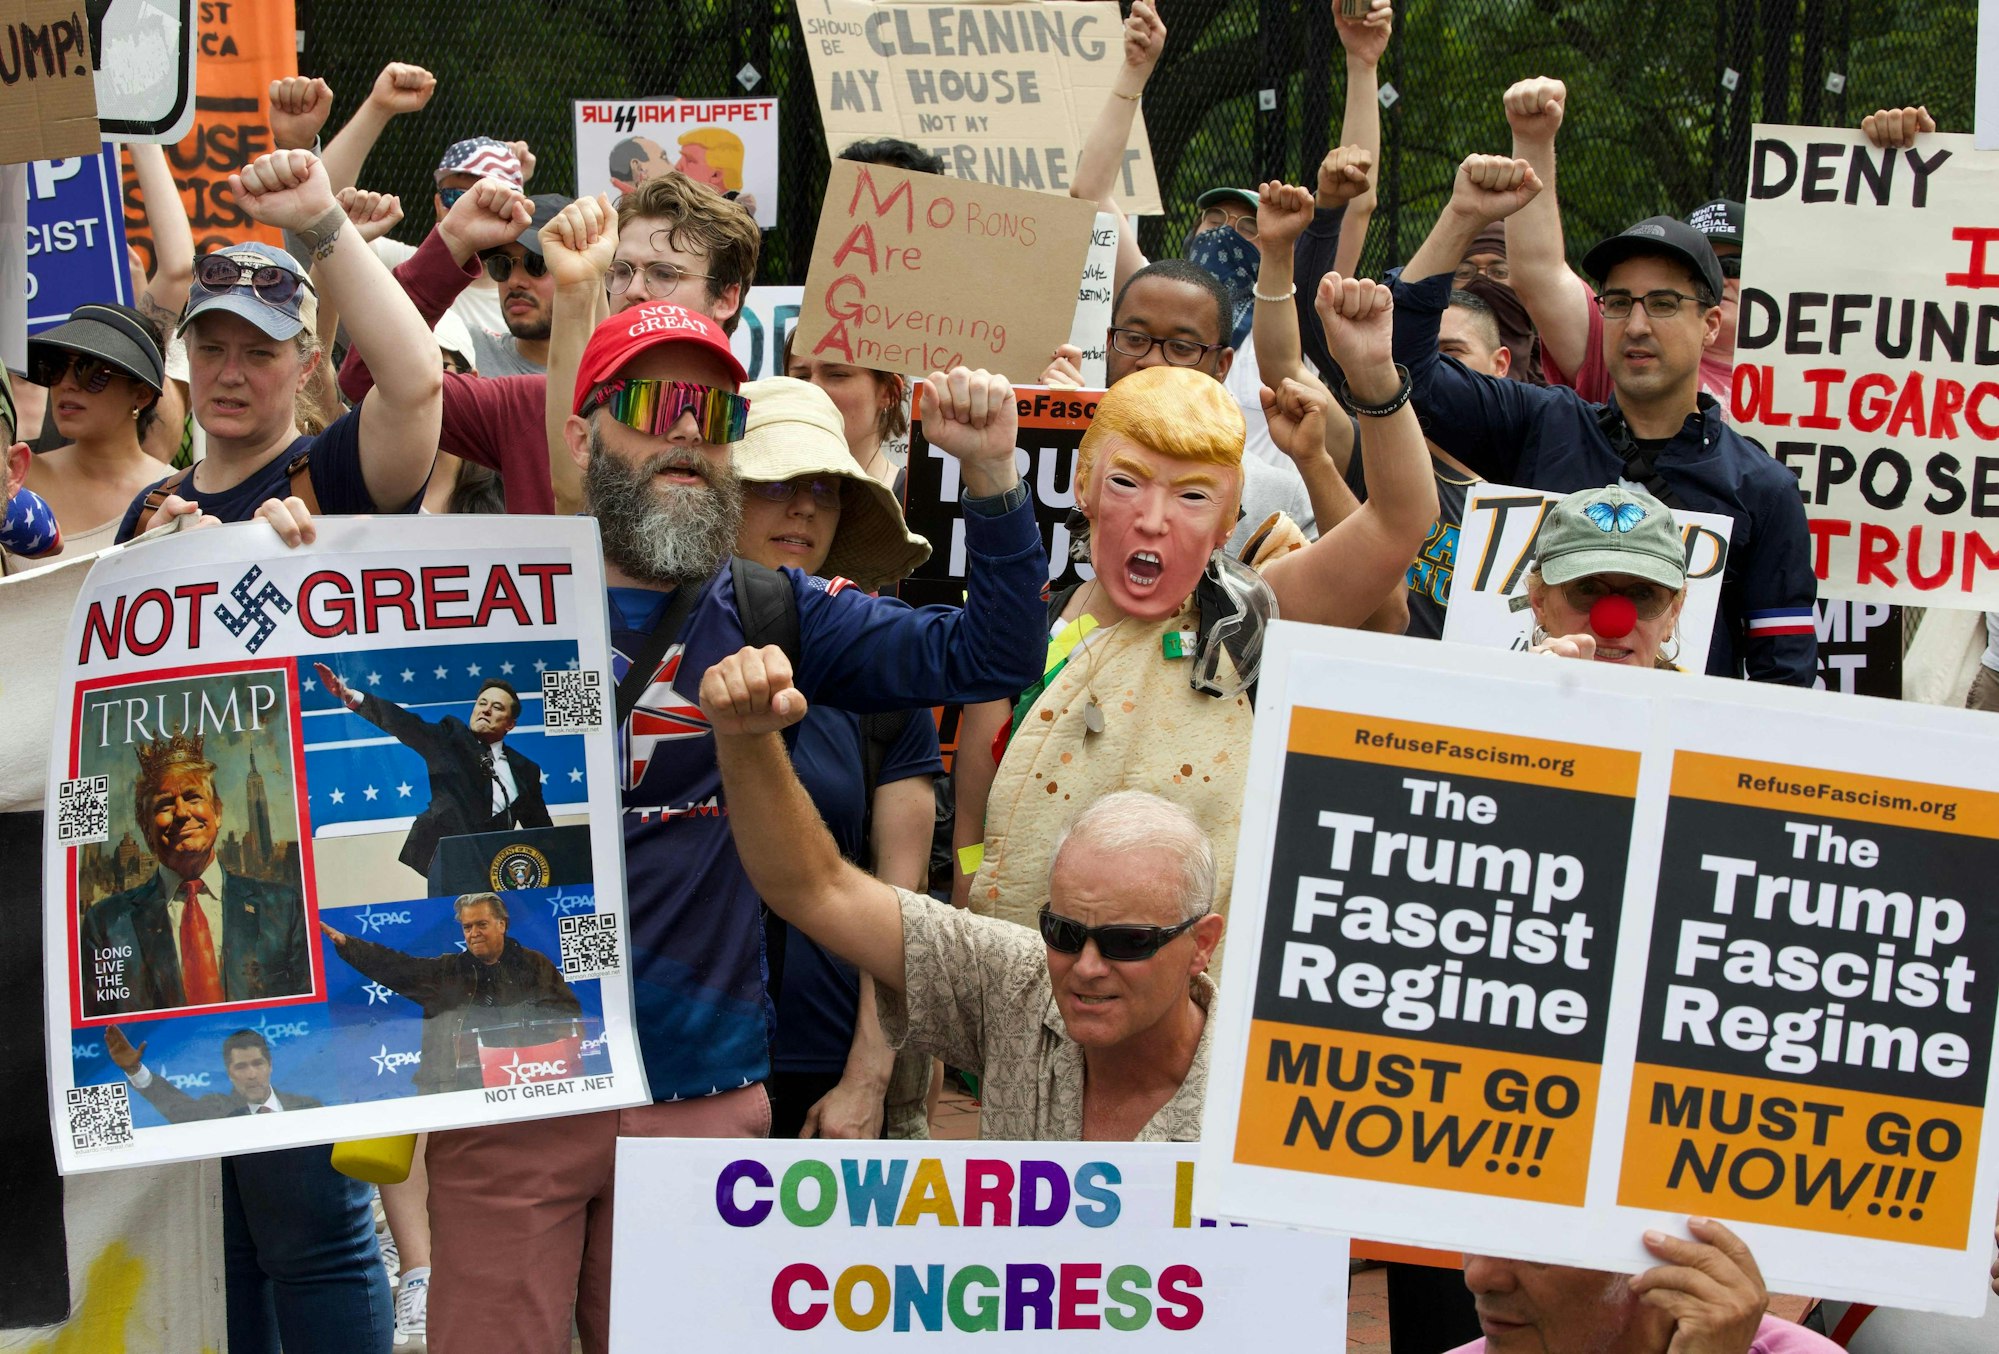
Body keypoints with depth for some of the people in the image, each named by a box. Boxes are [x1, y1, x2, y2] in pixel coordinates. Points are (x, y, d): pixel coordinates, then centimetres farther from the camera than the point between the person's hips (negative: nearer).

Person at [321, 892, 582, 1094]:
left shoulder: (534, 965, 14)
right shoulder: (447, 972, 19)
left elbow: (569, 1014, 10)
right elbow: (394, 965, 13)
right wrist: (345, 943, 2)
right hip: (456, 1081, 2)